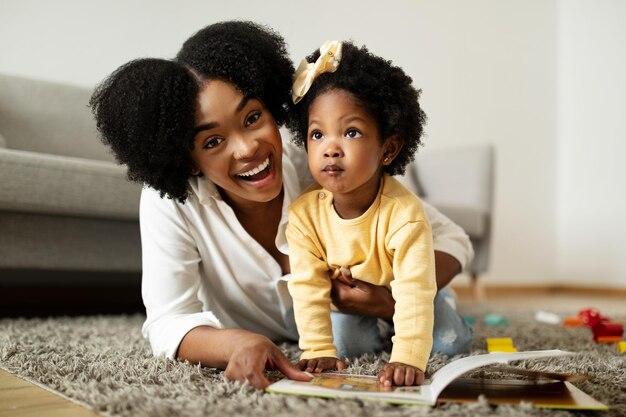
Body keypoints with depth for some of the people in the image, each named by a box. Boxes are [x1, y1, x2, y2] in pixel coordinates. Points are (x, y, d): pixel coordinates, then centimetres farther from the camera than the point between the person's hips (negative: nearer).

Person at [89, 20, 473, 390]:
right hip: (246, 342, 3)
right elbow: (168, 324, -31)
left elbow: (451, 239, -21)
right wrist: (236, 343, -54)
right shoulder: (169, 203, -30)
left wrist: (399, 300, -41)